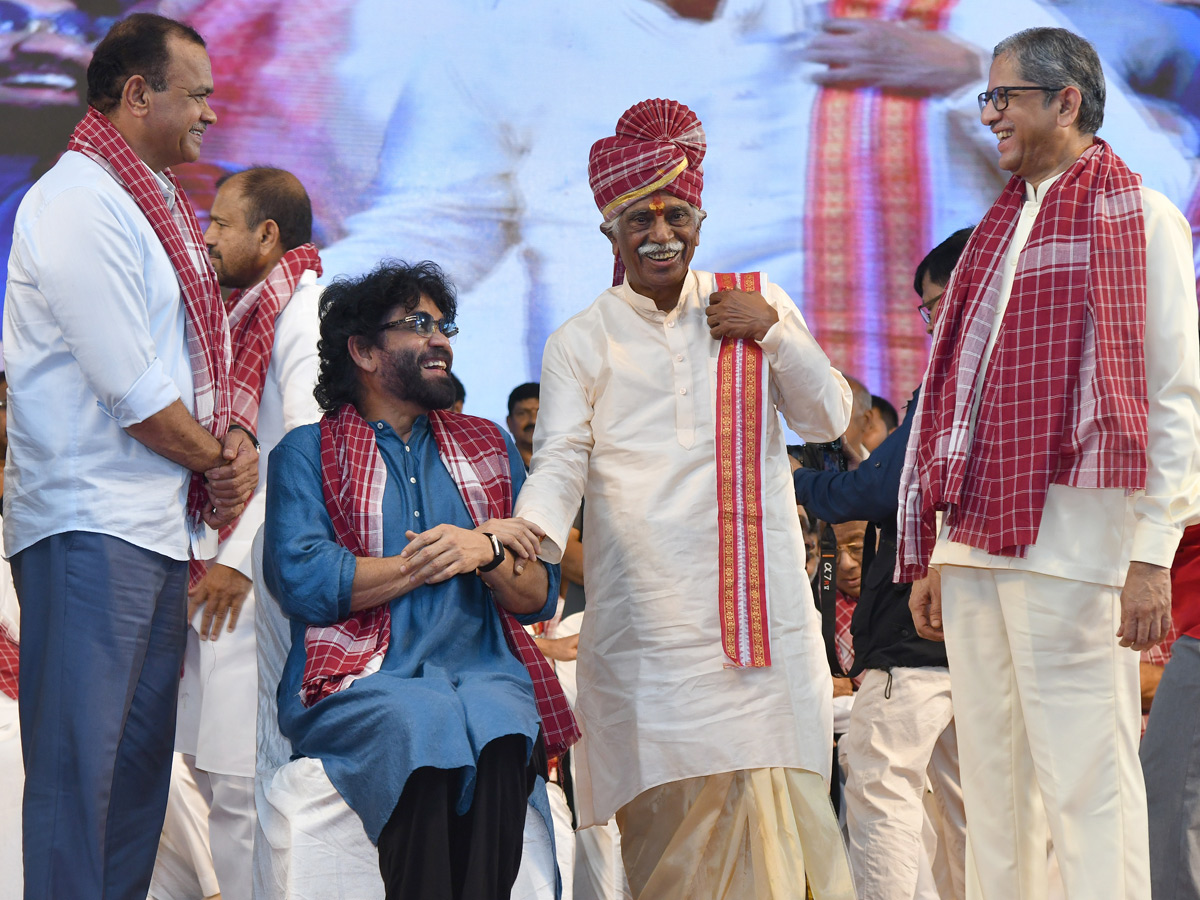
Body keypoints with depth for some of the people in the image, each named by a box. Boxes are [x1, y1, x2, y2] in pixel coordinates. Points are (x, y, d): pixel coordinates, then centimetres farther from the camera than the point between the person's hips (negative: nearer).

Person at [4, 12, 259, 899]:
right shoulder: (80, 202, -13)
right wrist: (220, 459, -3)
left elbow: (190, 358, 21)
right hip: (91, 525, -10)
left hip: (162, 522, 10)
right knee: (78, 763, -8)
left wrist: (234, 438, 2)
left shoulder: (154, 204, 18)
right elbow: (133, 393, -17)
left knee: (141, 757, 11)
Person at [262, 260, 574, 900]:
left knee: (499, 727, -32)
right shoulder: (307, 452, 12)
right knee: (426, 727, -36)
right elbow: (302, 581, -5)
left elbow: (539, 598, 18)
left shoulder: (488, 447, 24)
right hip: (358, 680, -3)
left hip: (482, 671, 3)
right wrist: (436, 558, -1)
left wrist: (486, 554, -5)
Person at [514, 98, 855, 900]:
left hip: (764, 603, 1)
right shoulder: (581, 343, 9)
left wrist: (773, 333, -3)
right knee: (670, 809, -6)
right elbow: (560, 462, 0)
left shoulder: (759, 305, 13)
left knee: (774, 797, -7)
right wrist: (532, 537, -21)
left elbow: (829, 419, 12)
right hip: (650, 618, -1)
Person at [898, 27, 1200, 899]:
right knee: (993, 787, 8)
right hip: (973, 543, 7)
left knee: (1087, 782, -8)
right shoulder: (999, 229, 21)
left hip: (1069, 540, -7)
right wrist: (932, 552, 17)